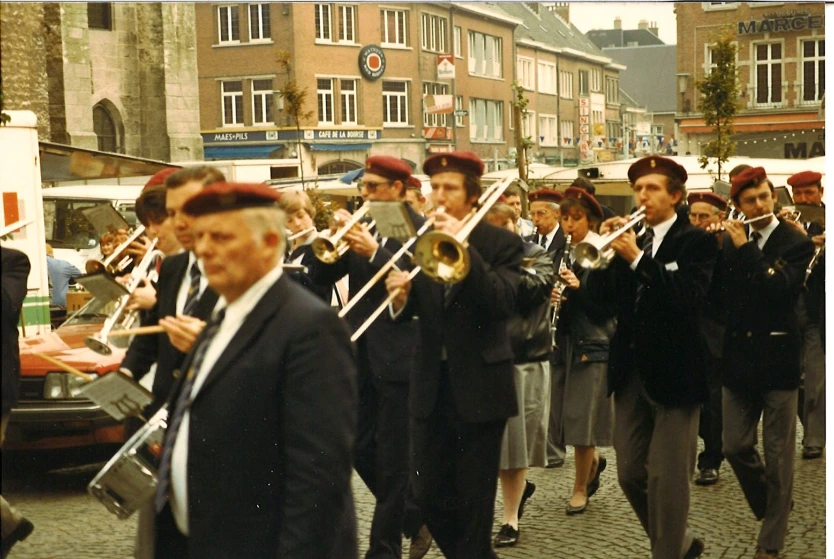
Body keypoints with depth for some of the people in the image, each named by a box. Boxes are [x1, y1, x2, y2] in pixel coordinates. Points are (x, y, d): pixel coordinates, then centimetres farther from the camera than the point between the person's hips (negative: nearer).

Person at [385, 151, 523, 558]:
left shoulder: (501, 243, -6)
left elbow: (505, 303, -22)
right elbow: (415, 310, 4)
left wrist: (463, 247, -28)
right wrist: (401, 298, -20)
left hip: (480, 387, -4)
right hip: (431, 385, 4)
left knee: (474, 500, 4)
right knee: (427, 493, 9)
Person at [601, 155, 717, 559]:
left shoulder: (697, 242, -5)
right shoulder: (629, 239, 10)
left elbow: (689, 297, -21)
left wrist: (638, 258, -24)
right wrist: (605, 250, -11)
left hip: (673, 373, -6)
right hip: (630, 372, 6)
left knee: (666, 480, -2)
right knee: (630, 475, 10)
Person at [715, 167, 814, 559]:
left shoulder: (796, 243, -5)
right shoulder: (728, 242, 6)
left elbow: (781, 289, -21)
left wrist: (746, 248, -19)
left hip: (777, 358, -4)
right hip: (738, 357, 4)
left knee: (777, 455, 3)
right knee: (736, 446, 6)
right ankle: (770, 505, 32)